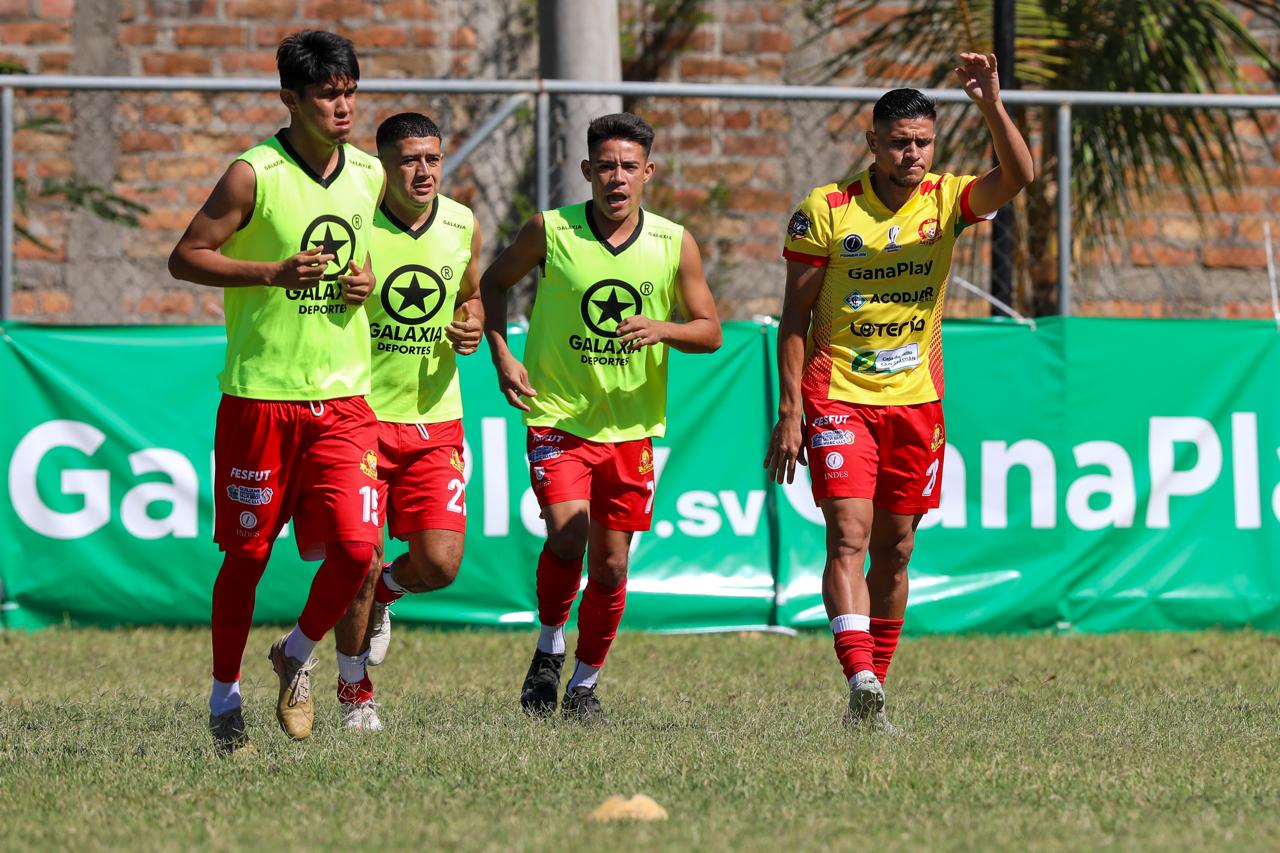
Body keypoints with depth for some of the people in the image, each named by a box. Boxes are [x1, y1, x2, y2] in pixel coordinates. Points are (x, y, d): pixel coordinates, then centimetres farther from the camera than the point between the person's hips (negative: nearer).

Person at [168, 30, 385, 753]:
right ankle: (225, 697, 22)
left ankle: (299, 654, 17)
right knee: (247, 554, 5)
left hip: (344, 398, 4)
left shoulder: (370, 175, 6)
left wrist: (367, 279, 2)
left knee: (357, 550, -10)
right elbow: (186, 257, -7)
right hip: (260, 396, -4)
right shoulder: (254, 175, -9)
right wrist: (273, 273, -20)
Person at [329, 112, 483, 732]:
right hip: (362, 416, -4)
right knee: (361, 559, -7)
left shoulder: (462, 226, 4)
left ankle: (380, 596, 30)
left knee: (439, 564, -7)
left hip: (436, 419, 4)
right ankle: (355, 693, 15)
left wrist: (471, 330, 1)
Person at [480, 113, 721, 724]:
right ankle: (550, 646, 5)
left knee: (611, 566, 5)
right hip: (557, 416, -2)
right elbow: (493, 283, 11)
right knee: (567, 535, -22)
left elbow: (710, 331, 4)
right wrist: (501, 356, -2)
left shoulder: (675, 245, -2)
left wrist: (662, 329, -17)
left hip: (631, 427, 2)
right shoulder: (549, 231, -6)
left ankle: (585, 685, 24)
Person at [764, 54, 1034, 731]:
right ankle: (861, 681, -28)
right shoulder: (827, 210, -6)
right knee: (848, 536, -16)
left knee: (894, 550, 7)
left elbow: (1016, 177, -18)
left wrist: (992, 107, -33)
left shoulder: (946, 201, 1)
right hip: (838, 397, -3)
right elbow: (795, 316, -3)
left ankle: (871, 690, 15)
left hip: (915, 401, 3)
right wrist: (790, 412, -8)